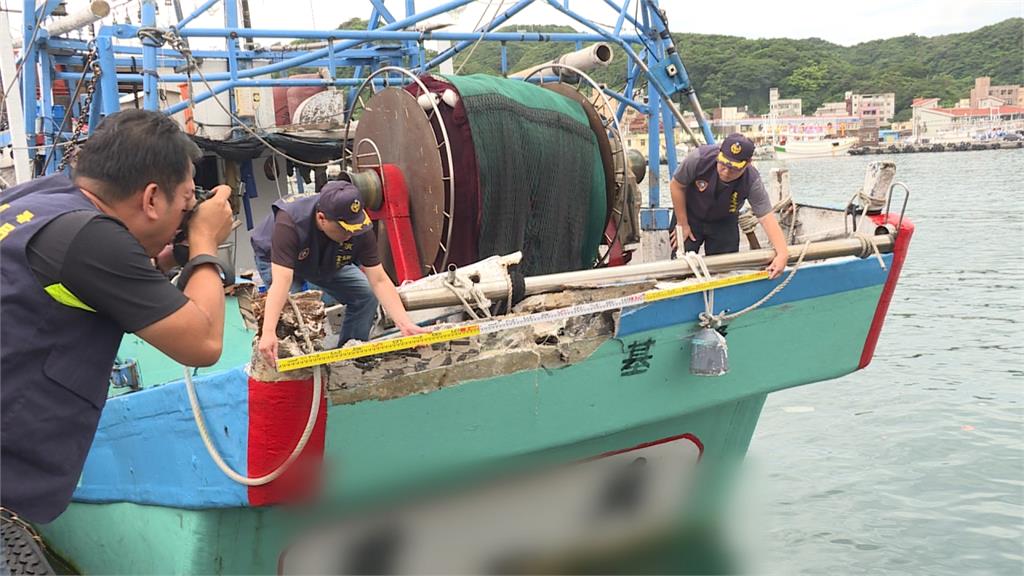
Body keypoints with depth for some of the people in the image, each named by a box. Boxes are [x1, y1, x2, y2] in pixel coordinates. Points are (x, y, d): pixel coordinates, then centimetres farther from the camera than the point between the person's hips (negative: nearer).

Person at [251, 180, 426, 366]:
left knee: (366, 295, -12)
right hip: (276, 261, -4)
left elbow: (379, 281, -30)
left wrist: (405, 324, -41)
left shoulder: (359, 227, -32)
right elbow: (281, 281, -52)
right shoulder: (289, 222, -44)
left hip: (327, 263, 4)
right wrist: (268, 333, -63)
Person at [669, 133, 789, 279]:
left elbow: (767, 218, -29)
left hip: (724, 222, 1)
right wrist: (682, 223, -11)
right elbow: (676, 186, -17)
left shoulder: (752, 182, -30)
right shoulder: (699, 158, -34)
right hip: (690, 216, -1)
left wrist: (782, 253, -41)